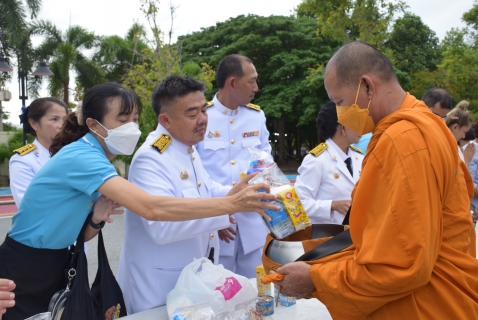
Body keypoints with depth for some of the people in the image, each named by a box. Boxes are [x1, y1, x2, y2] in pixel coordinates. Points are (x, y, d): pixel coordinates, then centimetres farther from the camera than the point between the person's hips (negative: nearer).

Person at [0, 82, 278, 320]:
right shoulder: (81, 157, -27)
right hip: (26, 273, -8)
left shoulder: (94, 157, 1)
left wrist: (96, 220, -18)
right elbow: (151, 208, -41)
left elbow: (80, 235, 5)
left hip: (56, 267, 8)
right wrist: (232, 203, -42)